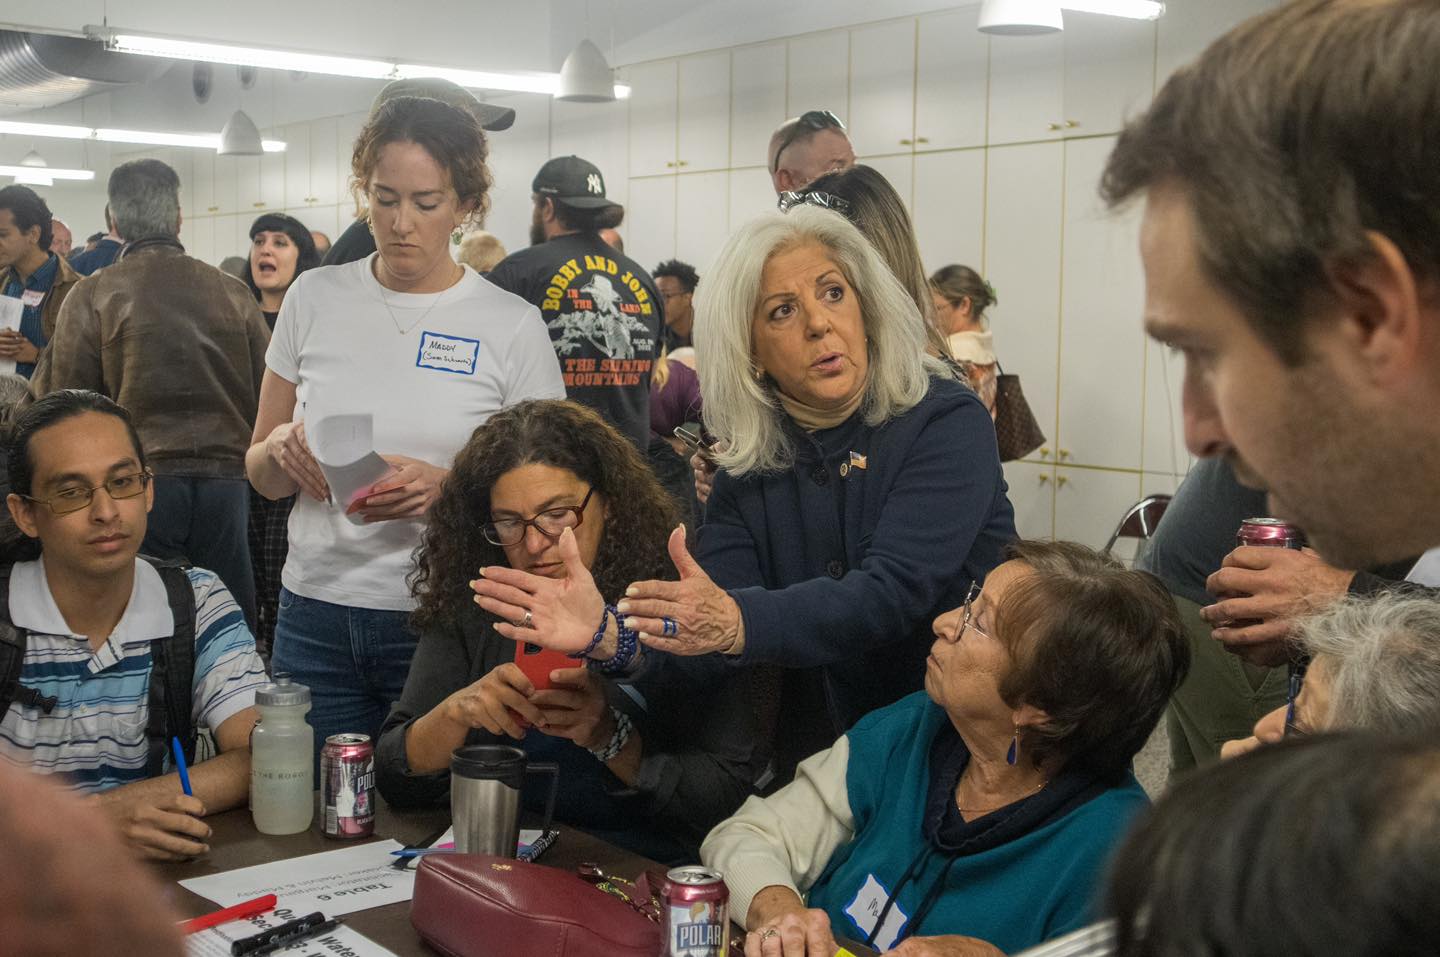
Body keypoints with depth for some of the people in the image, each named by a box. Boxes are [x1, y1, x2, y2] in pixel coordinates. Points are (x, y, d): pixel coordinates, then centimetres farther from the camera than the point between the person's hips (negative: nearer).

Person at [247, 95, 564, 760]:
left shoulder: (512, 325, -2)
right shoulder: (315, 299, 5)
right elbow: (261, 475, 13)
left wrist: (445, 491, -18)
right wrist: (282, 451, -10)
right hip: (316, 618, 2)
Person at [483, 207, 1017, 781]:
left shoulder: (947, 422, -10)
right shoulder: (752, 462, 2)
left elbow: (894, 591, -24)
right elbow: (705, 627, -8)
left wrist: (742, 623, -38)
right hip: (819, 755, 3)